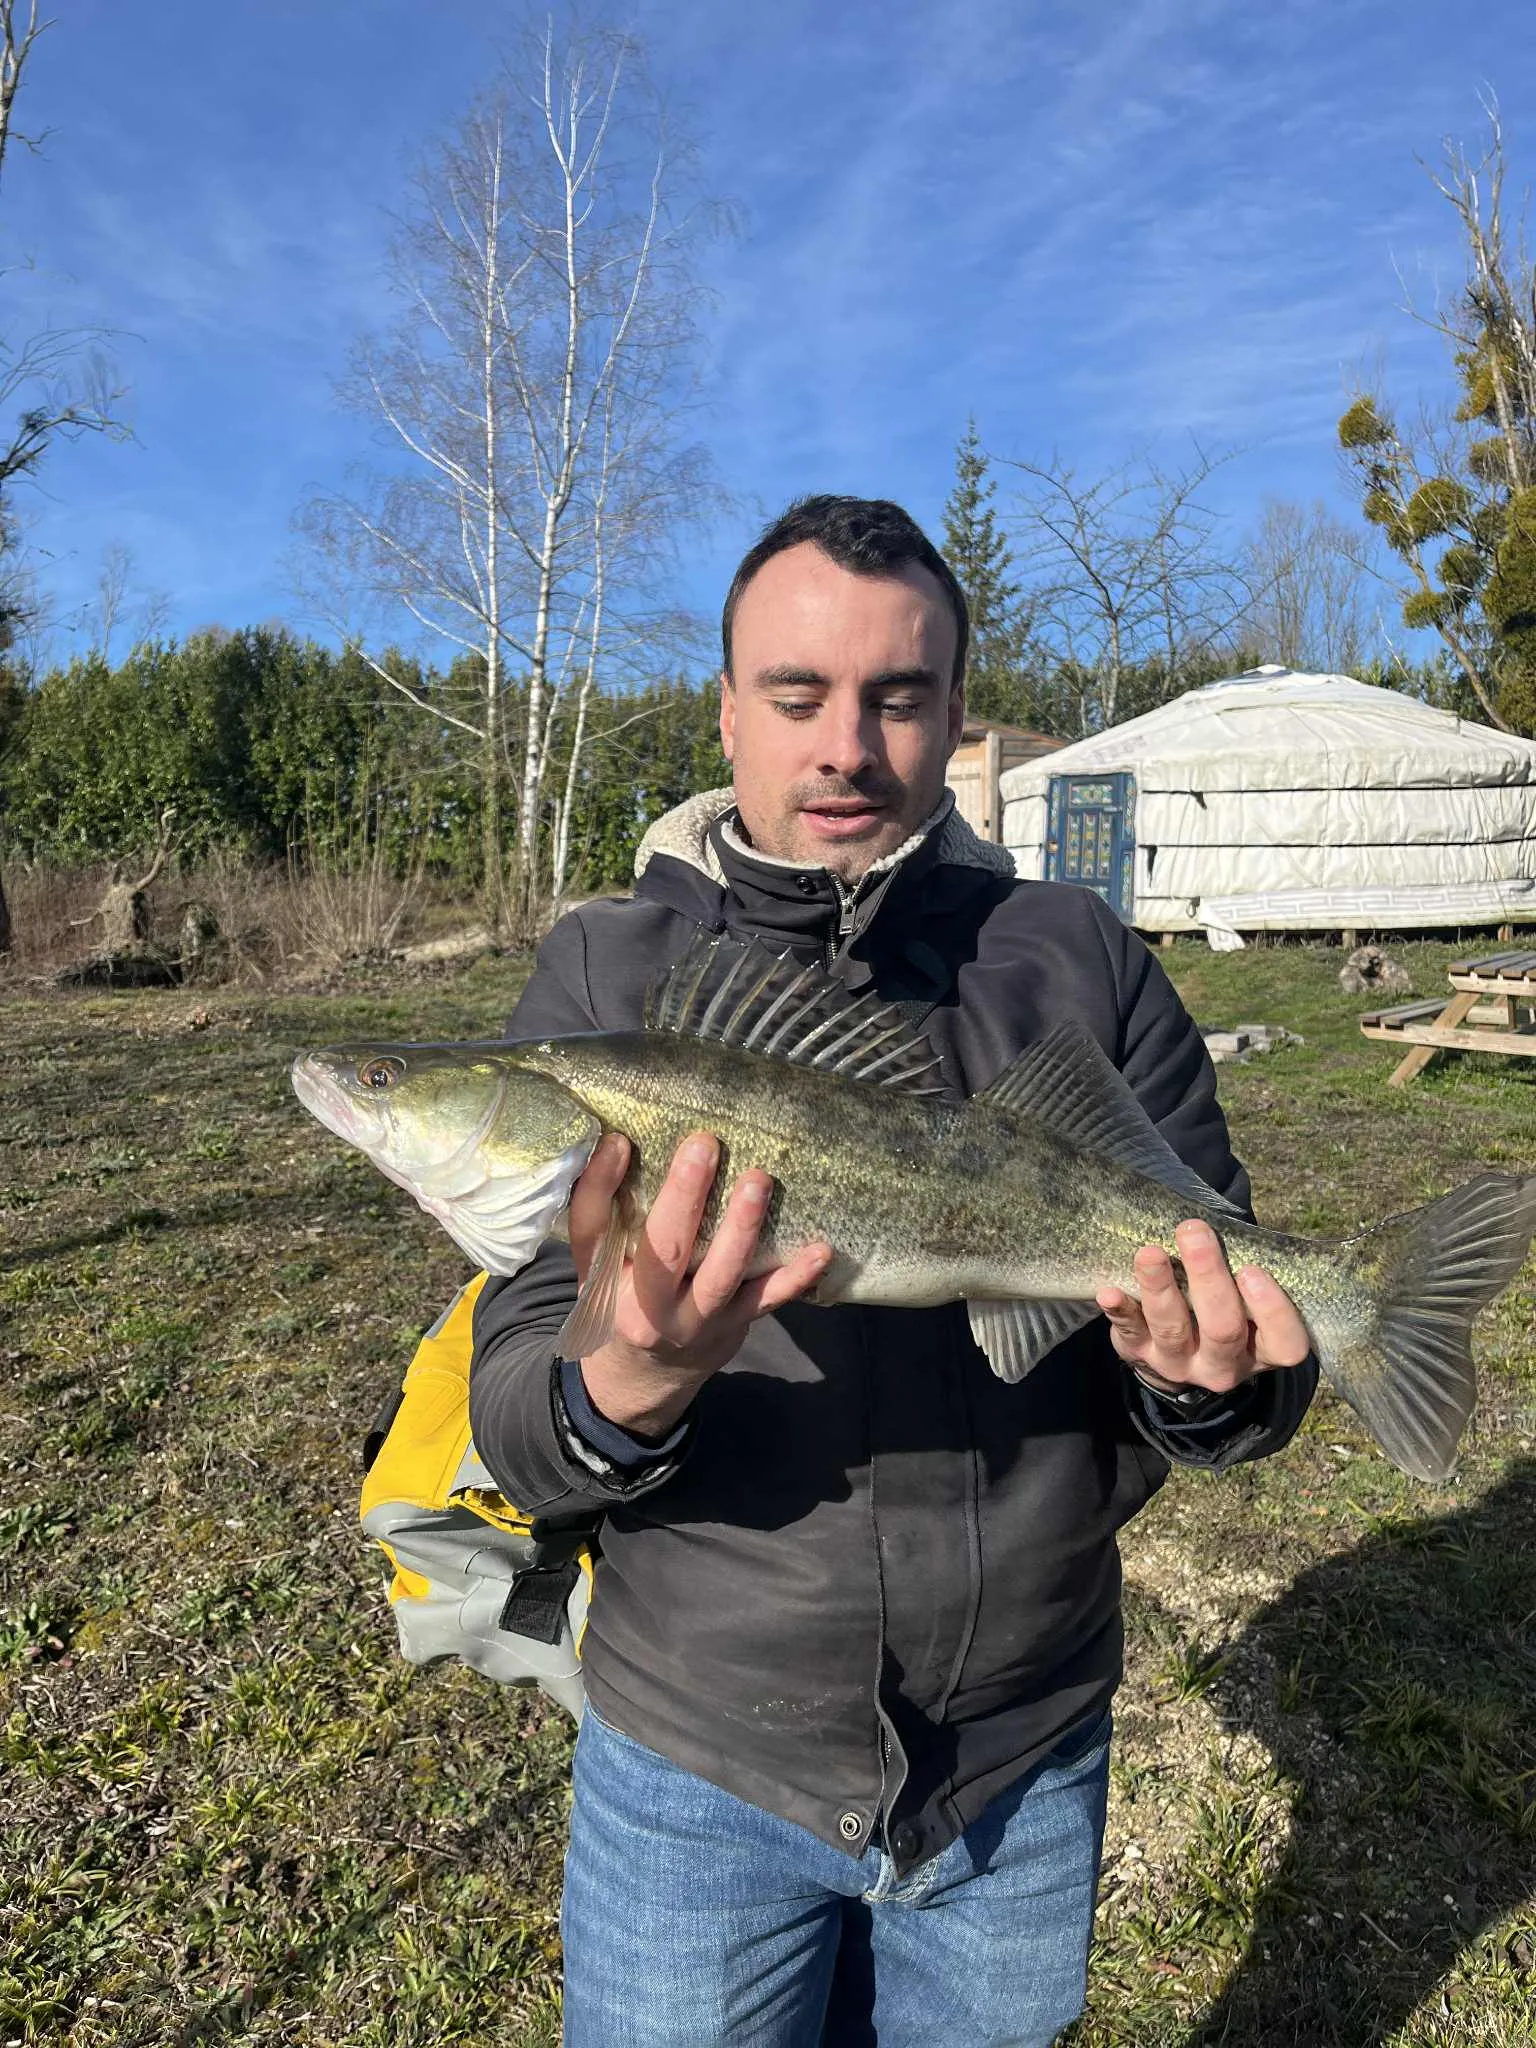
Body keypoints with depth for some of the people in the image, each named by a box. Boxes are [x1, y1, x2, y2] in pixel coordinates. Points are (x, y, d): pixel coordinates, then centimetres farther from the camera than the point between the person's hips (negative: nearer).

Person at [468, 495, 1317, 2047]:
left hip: (1027, 1755, 2)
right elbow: (512, 1418, -12)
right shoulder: (605, 973, -8)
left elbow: (1238, 1300, -3)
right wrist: (629, 1393, -34)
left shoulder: (1079, 959, -5)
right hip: (698, 1754, -1)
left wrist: (1199, 1380, -25)